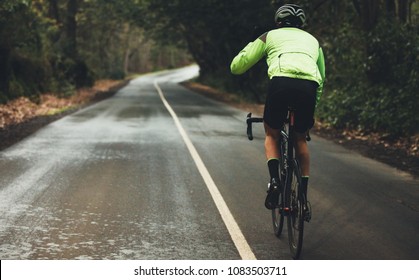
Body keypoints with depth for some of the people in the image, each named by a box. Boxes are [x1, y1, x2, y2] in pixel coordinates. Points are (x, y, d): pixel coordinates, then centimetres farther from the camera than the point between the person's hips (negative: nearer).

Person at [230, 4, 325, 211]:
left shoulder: (270, 36, 27)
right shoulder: (312, 40, 36)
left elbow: (237, 67, 25)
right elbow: (322, 80, 39)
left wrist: (250, 48, 46)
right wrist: (313, 105, 52)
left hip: (281, 83, -2)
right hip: (309, 86, 2)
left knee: (272, 135, 21)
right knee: (300, 140, 24)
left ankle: (274, 180, -1)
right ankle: (304, 194, 21)